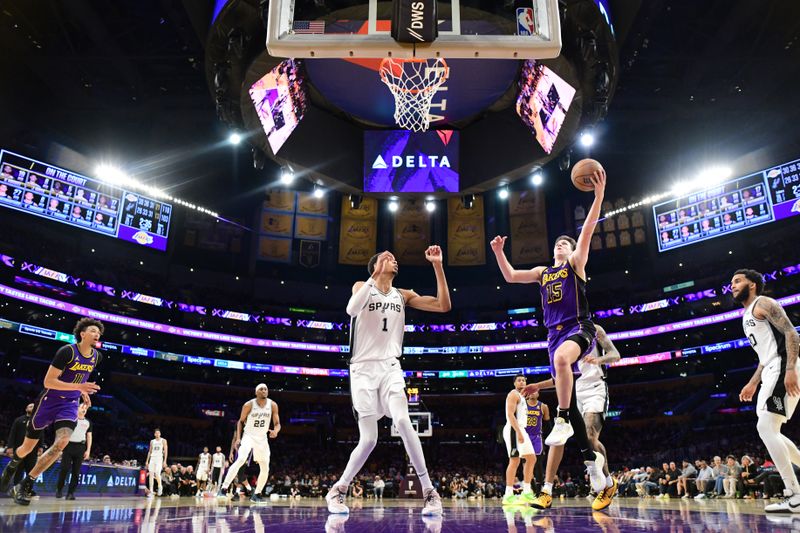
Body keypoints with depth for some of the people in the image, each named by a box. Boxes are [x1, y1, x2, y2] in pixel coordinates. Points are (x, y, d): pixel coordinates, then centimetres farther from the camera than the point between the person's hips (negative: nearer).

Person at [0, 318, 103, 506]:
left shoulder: (97, 357, -1)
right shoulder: (67, 351, -21)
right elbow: (48, 381, -24)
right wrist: (78, 387, -31)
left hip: (69, 404, 4)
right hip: (49, 401, -4)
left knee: (62, 442, -21)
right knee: (28, 446, 12)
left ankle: (24, 486, -10)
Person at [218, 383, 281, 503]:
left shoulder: (273, 405, -8)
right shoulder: (249, 405, -13)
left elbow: (277, 423, -3)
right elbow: (241, 421, 0)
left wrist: (276, 431, -26)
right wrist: (238, 438, -9)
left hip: (262, 439, 4)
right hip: (249, 436, -3)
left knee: (265, 469, 1)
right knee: (240, 460, -27)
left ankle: (256, 494, 17)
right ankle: (223, 489, -23)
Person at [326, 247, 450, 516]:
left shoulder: (403, 295, 11)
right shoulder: (362, 286, 3)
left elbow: (444, 306, 2)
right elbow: (351, 309, -21)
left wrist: (437, 266, -5)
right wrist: (376, 275, -23)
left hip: (390, 367, 2)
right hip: (363, 369, -2)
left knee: (402, 421, -23)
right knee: (368, 439, -4)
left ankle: (429, 491, -14)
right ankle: (338, 489, 19)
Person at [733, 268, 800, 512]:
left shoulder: (763, 304, -4)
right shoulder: (747, 316, 24)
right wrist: (753, 383, 25)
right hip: (773, 373, 10)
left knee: (766, 428, -16)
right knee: (769, 430, 12)